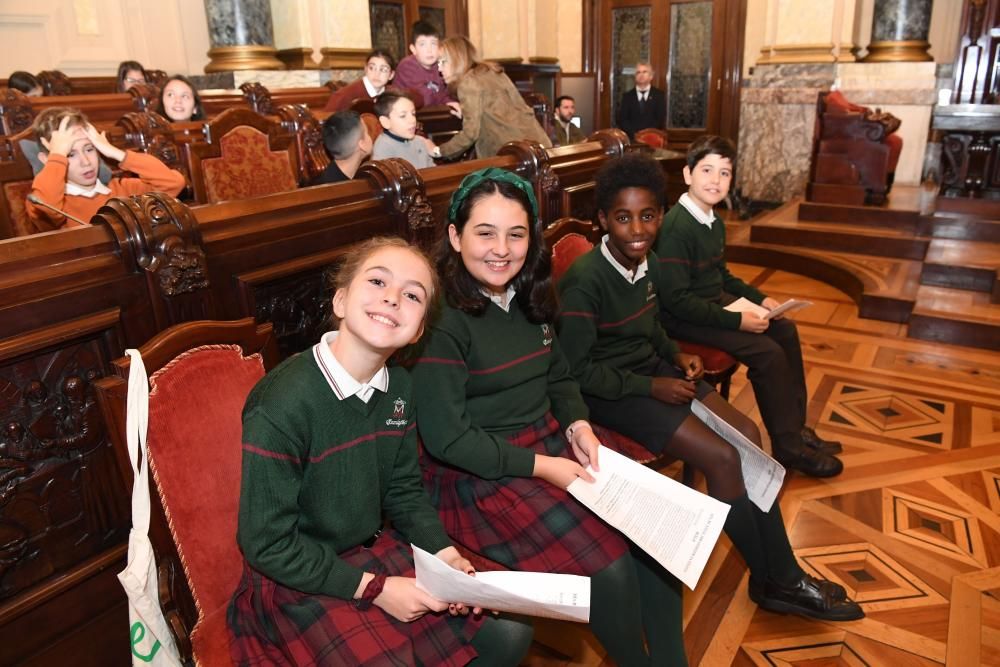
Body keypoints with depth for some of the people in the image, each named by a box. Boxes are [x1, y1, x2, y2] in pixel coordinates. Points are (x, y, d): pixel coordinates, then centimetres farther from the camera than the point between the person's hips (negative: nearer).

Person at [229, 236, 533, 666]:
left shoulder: (398, 388, -5)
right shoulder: (282, 404, -27)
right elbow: (268, 544, -20)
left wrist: (446, 555, -7)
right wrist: (374, 588, -19)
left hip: (374, 550, 6)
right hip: (296, 580, -5)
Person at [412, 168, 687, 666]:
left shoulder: (527, 298, 5)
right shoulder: (443, 319, -19)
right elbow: (446, 438, -18)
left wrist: (577, 424, -4)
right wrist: (540, 466, -17)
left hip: (552, 445, 7)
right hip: (479, 477, -7)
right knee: (609, 567, -16)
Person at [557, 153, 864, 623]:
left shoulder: (648, 264, 2)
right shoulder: (584, 281, -23)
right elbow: (575, 369, -21)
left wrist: (676, 356, 0)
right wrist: (650, 387, -19)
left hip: (651, 369, 8)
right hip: (607, 389, -8)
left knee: (747, 436, -3)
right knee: (722, 458, -16)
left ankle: (784, 577, 7)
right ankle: (770, 580, 6)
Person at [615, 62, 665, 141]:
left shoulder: (659, 95, 10)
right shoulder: (627, 96, 12)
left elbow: (661, 119, 2)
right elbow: (621, 119, 2)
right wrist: (634, 134, -11)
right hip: (632, 139, 1)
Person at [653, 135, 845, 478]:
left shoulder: (714, 223, 6)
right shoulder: (676, 227, -24)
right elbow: (676, 299, -28)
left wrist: (759, 298, 9)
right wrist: (736, 320, -25)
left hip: (716, 302, 10)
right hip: (684, 319, -10)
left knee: (786, 330, 8)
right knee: (768, 353, -17)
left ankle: (796, 426, 16)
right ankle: (788, 447, 0)